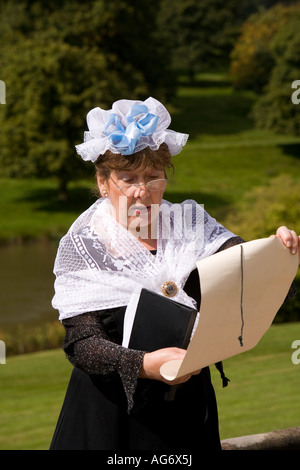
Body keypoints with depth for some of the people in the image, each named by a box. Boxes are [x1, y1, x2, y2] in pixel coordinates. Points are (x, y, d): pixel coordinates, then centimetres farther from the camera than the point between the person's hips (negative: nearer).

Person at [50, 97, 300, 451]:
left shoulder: (190, 224, 1)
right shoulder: (84, 246, -9)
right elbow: (82, 343, -17)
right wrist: (144, 364, -34)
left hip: (188, 407, 3)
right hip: (115, 413, -3)